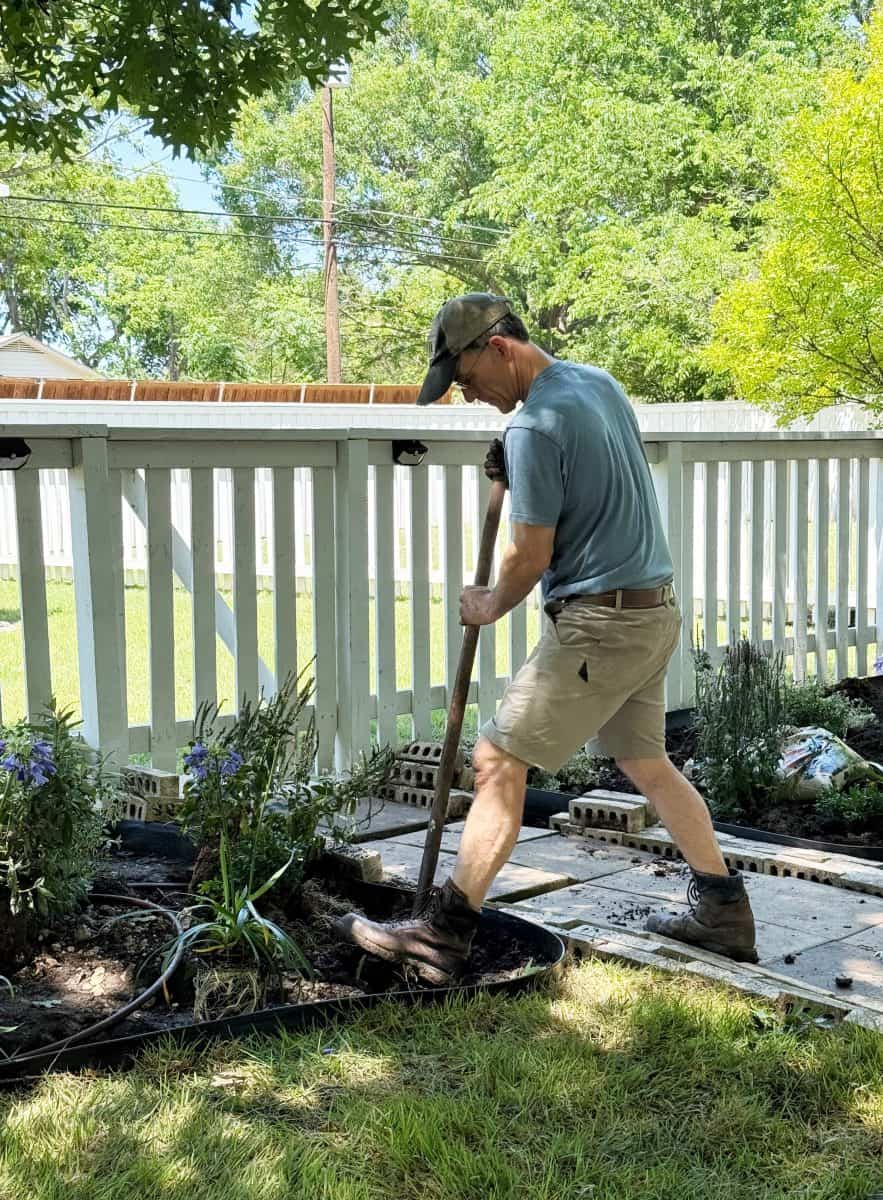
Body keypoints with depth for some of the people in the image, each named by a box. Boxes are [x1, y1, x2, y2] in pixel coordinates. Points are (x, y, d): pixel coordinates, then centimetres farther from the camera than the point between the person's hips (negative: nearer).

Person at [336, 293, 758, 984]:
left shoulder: (535, 426, -18)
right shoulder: (598, 381, 10)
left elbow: (531, 557, -15)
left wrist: (490, 606, 5)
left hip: (600, 624, -9)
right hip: (658, 612, 9)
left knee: (499, 762, -5)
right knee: (647, 762, 20)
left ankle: (443, 937, -2)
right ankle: (724, 913, 26)